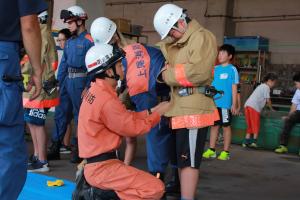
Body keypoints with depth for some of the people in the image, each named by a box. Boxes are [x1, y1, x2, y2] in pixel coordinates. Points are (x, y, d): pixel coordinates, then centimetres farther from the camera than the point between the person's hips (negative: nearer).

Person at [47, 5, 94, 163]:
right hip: (67, 80, 8)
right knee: (60, 114, 10)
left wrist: (88, 88, -20)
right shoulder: (69, 42, 14)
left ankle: (78, 150, 12)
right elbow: (63, 64, 17)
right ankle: (55, 148, 19)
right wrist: (58, 83, 11)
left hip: (80, 81, -8)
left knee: (80, 116, 2)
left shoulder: (89, 41, -10)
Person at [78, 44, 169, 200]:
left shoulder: (96, 91, 8)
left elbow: (126, 117, 10)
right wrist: (158, 113, 0)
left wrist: (151, 111, 5)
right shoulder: (106, 101, -22)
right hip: (101, 167, -10)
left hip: (96, 163, 10)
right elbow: (134, 127, -12)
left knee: (147, 182, 19)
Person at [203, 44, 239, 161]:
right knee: (214, 125, 9)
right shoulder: (215, 69, 11)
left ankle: (226, 152, 8)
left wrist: (234, 104, -9)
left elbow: (234, 87, -4)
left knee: (226, 126, 3)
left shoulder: (232, 69, -3)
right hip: (213, 102, 5)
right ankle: (211, 150, 15)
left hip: (225, 103, -5)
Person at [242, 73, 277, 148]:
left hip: (247, 105, 8)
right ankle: (254, 141, -6)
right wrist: (272, 109, 17)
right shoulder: (266, 87, 2)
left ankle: (246, 142, 9)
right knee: (256, 125, -1)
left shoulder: (261, 86, 29)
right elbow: (268, 100, 4)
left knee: (250, 125, 12)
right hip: (254, 106, -8)